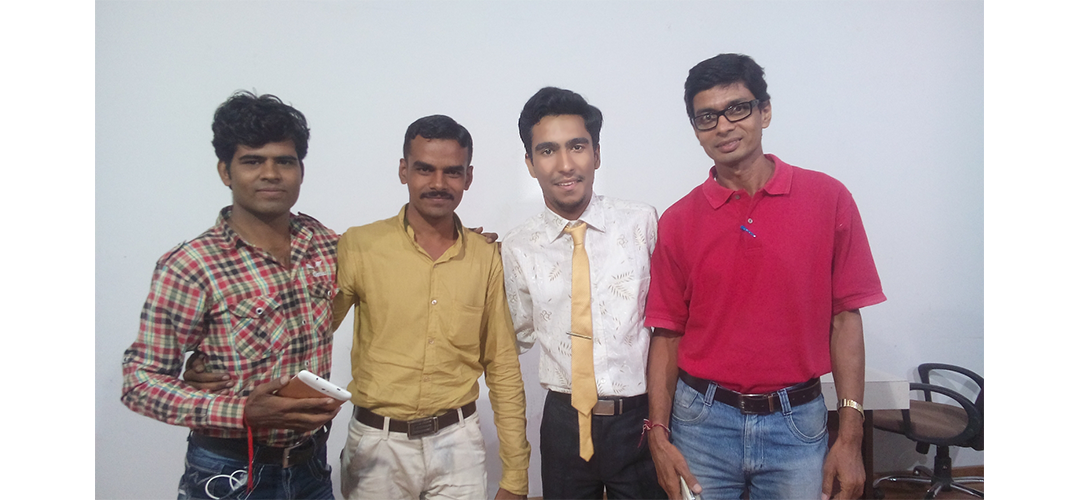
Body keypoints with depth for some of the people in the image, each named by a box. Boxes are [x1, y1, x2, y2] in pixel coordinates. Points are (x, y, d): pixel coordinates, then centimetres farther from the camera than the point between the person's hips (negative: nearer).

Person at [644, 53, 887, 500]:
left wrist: (850, 437, -5)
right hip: (702, 418, 1)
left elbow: (845, 317, -3)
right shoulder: (678, 221, -1)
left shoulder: (828, 199, -3)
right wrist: (659, 434, -6)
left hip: (796, 423, 0)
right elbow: (667, 333, 1)